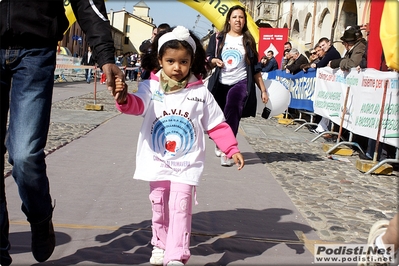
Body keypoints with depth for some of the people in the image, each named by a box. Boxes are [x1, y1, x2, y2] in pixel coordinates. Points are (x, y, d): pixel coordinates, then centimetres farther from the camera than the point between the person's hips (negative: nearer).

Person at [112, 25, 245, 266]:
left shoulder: (200, 92, -3)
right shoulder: (151, 87, -4)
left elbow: (217, 126, 1)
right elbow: (138, 105, -22)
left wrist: (232, 149, -7)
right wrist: (124, 99, -45)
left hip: (186, 163, -1)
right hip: (157, 161, 2)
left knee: (180, 206, -7)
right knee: (159, 205, 14)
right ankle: (161, 244, 34)